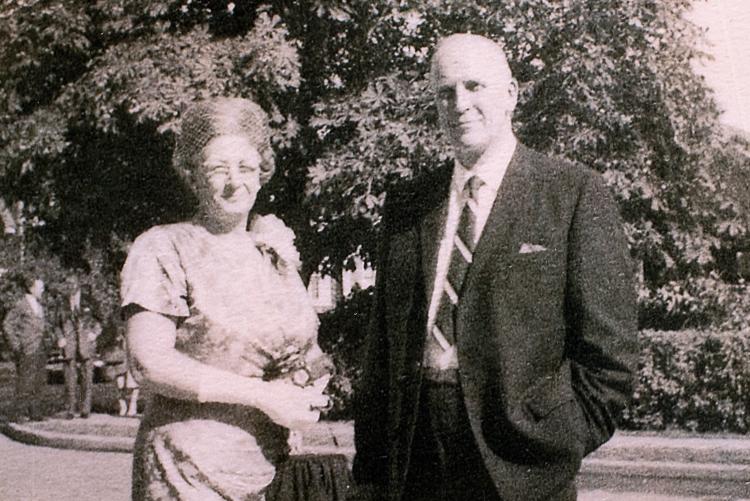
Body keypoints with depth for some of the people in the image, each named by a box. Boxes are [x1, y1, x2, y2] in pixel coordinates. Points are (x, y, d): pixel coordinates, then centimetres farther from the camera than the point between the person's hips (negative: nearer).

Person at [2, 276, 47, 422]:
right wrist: (16, 345, -13)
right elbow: (7, 324, -12)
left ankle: (35, 412, 18)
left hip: (39, 350, 8)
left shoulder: (39, 305, 13)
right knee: (25, 382, -3)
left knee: (38, 382, 10)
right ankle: (20, 413, 5)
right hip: (26, 351, -8)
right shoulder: (20, 305, -11)